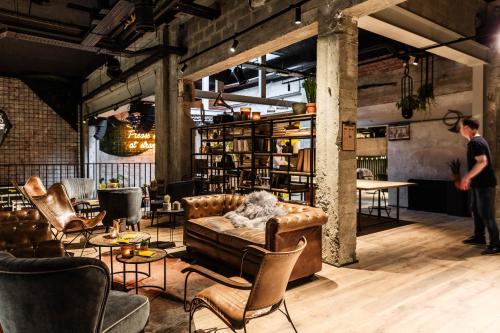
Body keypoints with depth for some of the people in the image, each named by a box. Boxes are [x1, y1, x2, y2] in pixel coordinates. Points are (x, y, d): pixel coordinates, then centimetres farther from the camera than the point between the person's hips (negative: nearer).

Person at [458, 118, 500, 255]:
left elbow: (482, 162, -27)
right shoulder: (476, 141, 15)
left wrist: (466, 177, -24)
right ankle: (479, 237, 29)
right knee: (477, 210, 18)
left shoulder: (475, 142, -18)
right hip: (478, 183, 11)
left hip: (484, 184, -11)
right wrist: (469, 178, 23)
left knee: (486, 214, -8)